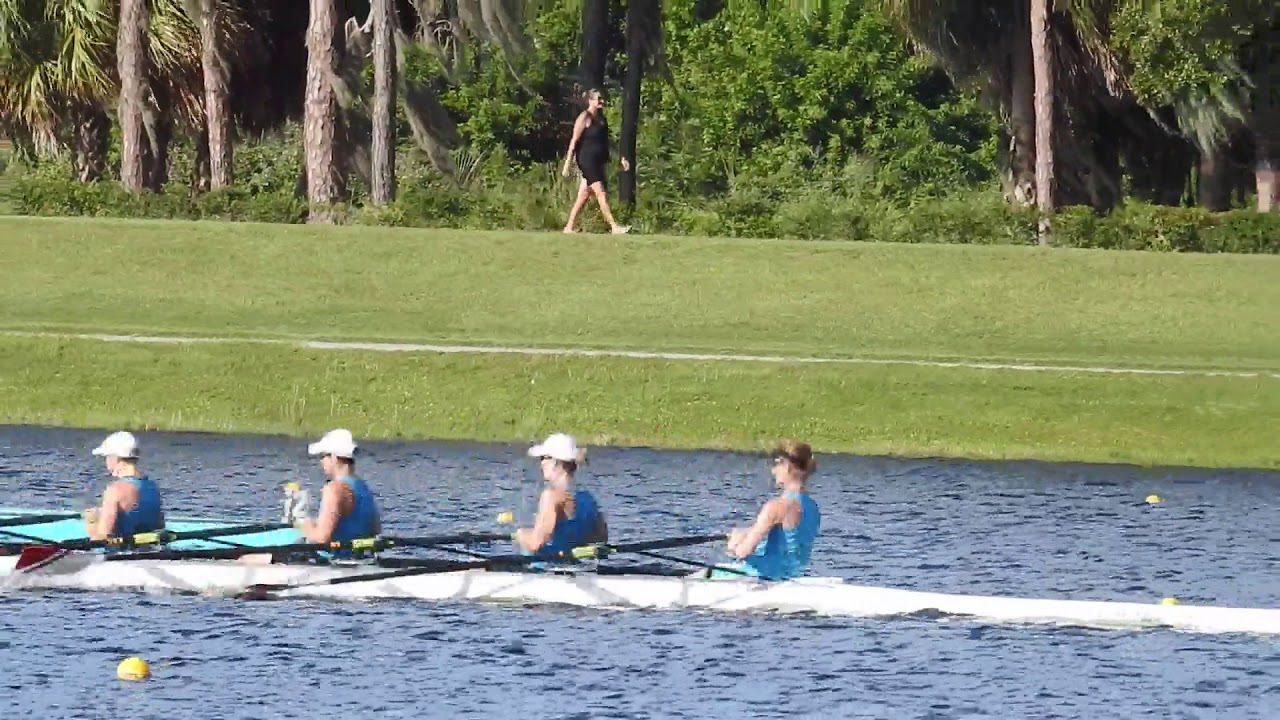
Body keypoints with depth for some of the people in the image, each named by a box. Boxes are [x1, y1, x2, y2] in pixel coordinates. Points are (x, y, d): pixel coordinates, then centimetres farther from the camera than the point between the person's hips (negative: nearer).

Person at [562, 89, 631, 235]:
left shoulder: (601, 118, 16)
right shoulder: (585, 118, -8)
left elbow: (606, 141, 24)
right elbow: (574, 141, -10)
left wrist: (621, 158, 19)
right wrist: (568, 163, -13)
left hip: (598, 161, 9)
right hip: (587, 161, -9)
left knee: (584, 196, 8)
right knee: (601, 193, -13)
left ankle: (569, 227, 13)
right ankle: (614, 226, -18)